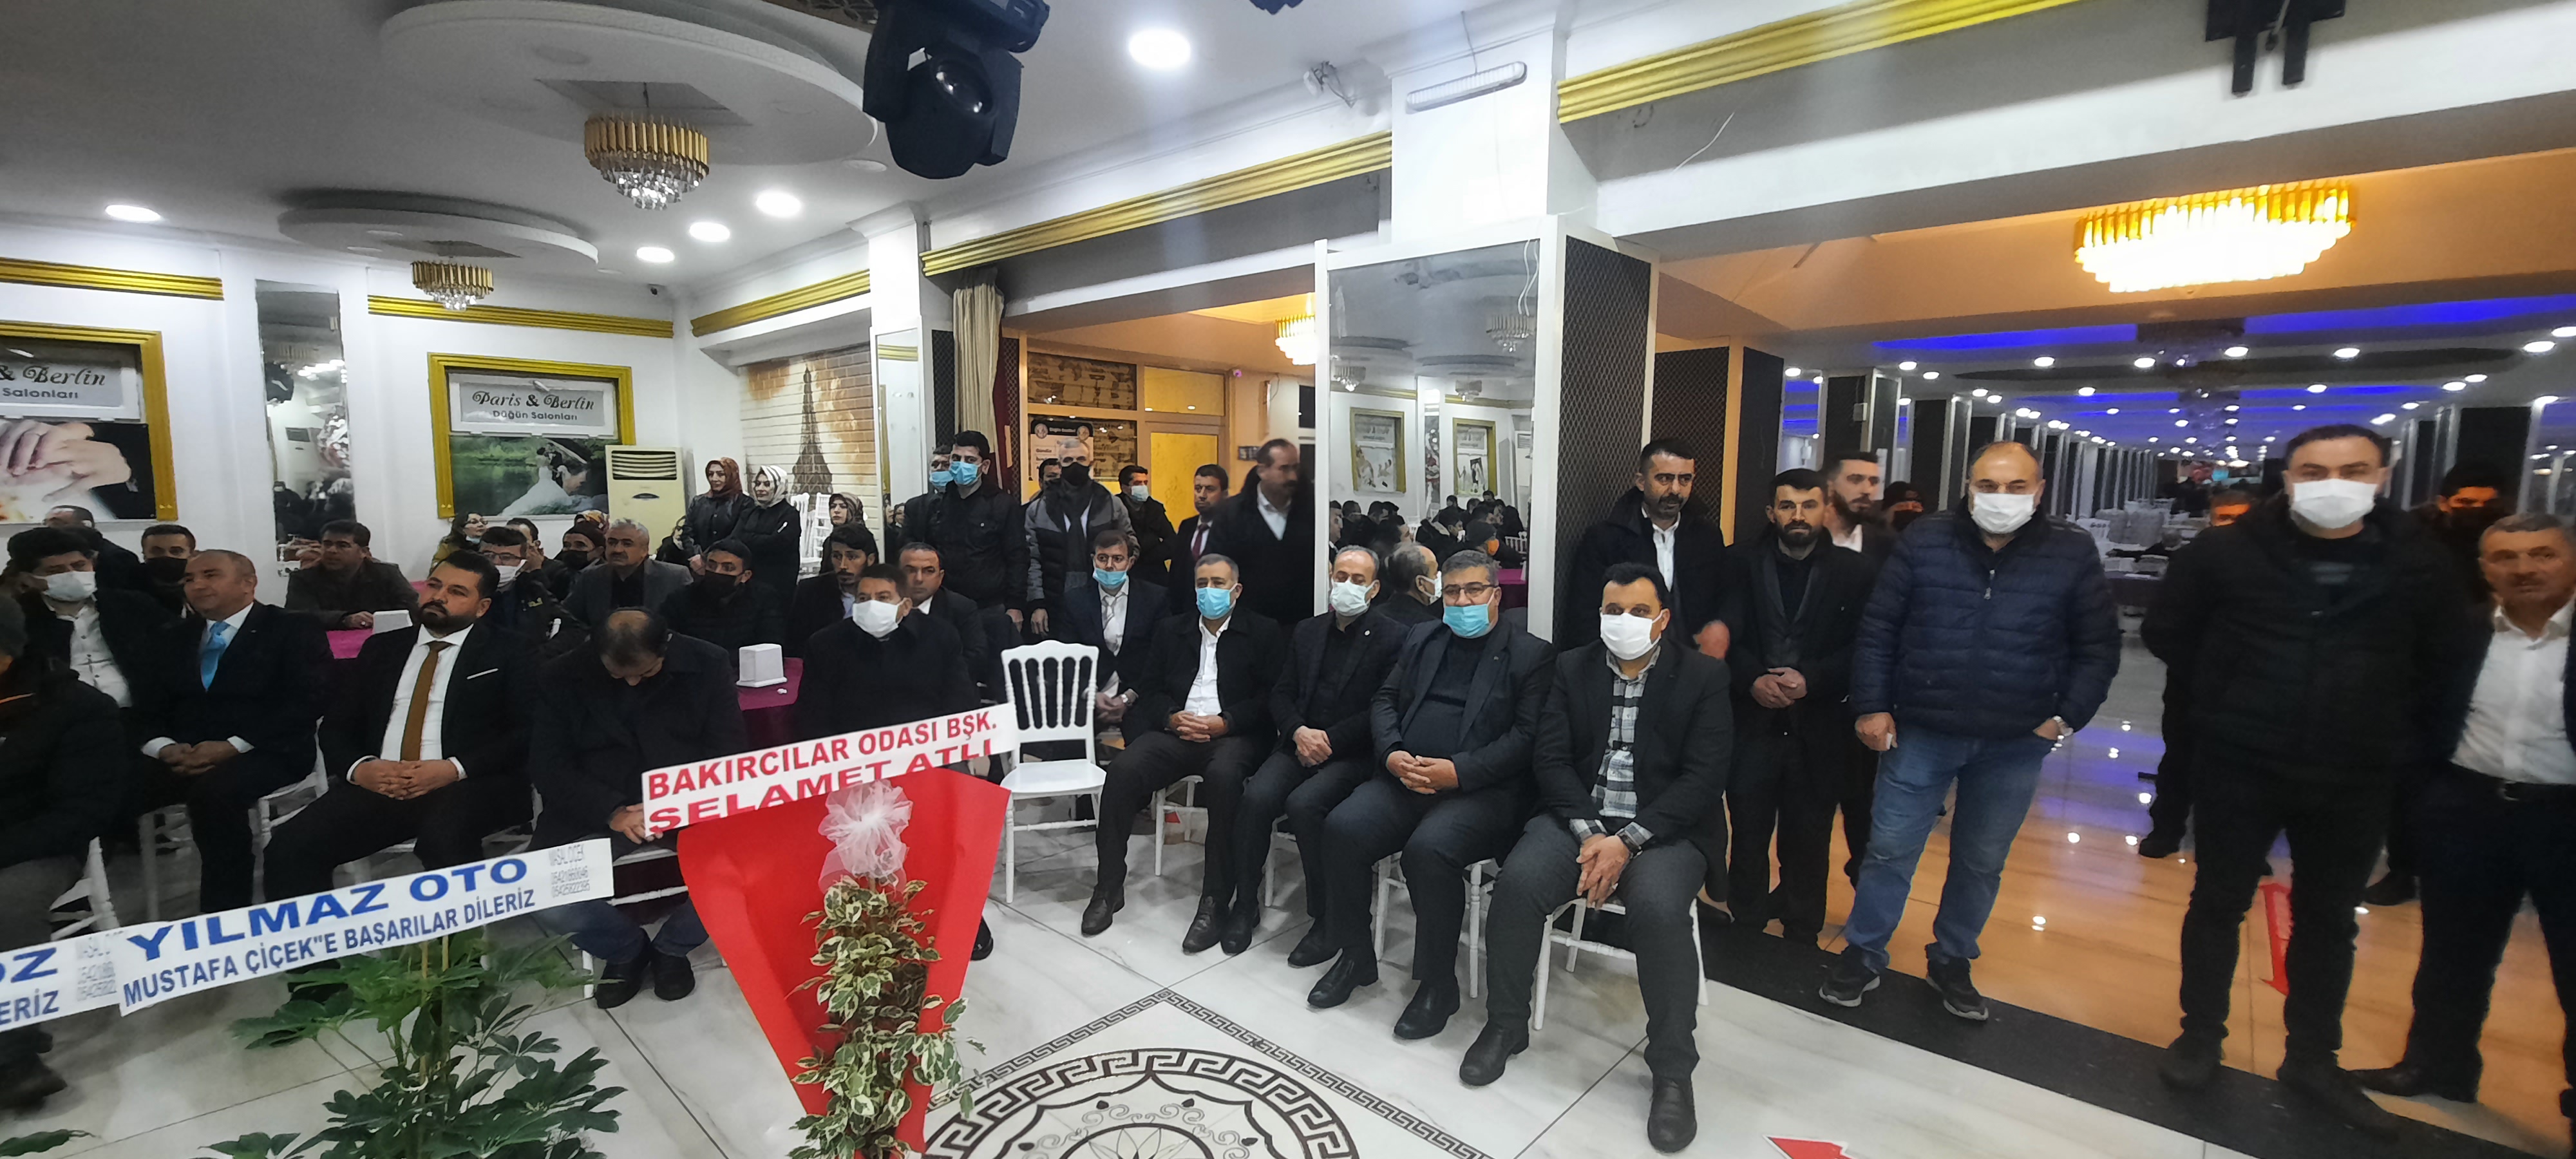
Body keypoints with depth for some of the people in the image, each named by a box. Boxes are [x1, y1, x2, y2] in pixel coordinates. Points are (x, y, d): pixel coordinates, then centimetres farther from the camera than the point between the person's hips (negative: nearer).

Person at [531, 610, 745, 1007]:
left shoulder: (708, 664, -3)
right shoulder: (562, 678, -1)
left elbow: (730, 751, -3)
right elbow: (547, 766, -2)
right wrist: (611, 812, -18)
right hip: (598, 812, 1)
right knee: (547, 902, -24)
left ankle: (672, 946, 6)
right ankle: (625, 949, 12)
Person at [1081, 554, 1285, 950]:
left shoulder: (1263, 632, 8)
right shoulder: (1171, 631, 20)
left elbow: (1270, 696, -1)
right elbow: (1148, 689, 14)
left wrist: (1224, 722, -14)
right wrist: (1173, 718, -7)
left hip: (1232, 734, -3)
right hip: (1176, 730, 4)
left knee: (1224, 776, -37)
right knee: (1123, 768, -25)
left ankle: (1215, 901, -26)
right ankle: (1110, 887, -10)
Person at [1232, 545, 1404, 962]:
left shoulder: (1392, 637, -1)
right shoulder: (1307, 631, 16)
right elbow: (1281, 694, 13)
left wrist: (1329, 739, -13)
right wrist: (1300, 732, -7)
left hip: (1353, 752, -4)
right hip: (1300, 741, 5)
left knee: (1303, 803, -29)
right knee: (1258, 796, -22)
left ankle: (1327, 918, -12)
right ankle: (1245, 905, -2)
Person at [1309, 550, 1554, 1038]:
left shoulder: (1531, 655, 4)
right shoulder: (1420, 640, 20)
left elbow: (1527, 736, -6)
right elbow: (1384, 700, 14)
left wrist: (1459, 772, -17)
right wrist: (1392, 754, -6)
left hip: (1481, 789, -4)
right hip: (1405, 777, 5)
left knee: (1429, 848, -32)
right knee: (1342, 827, -20)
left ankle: (1437, 984, -8)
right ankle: (1355, 957, 3)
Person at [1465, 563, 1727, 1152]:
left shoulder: (1703, 675, 1)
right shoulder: (1572, 667, 8)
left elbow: (1704, 777, -7)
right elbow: (1550, 757, 2)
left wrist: (1628, 841, -18)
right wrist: (1588, 831, -15)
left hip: (1663, 828, -2)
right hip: (1578, 819, 2)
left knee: (1659, 908, -32)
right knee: (1517, 882, -25)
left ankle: (1672, 1068, -9)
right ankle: (1506, 1025, -1)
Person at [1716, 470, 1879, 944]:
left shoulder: (1857, 571, 4)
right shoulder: (1743, 563, 5)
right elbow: (1727, 635, -2)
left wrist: (1810, 680, -16)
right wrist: (1755, 680, -18)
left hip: (1819, 728, 0)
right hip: (1752, 723, 1)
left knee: (1808, 843, 9)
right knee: (1747, 836, 7)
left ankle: (1801, 940, 24)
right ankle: (1745, 932, 23)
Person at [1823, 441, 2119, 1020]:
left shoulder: (2071, 552, -2)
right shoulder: (1925, 540, -5)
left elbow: (2098, 647, 4)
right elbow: (1877, 630, -3)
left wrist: (2067, 717, -4)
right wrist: (1871, 707, -7)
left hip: (2014, 746, 2)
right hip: (1919, 733, -1)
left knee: (1981, 863, 16)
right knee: (1889, 851, 6)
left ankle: (1952, 961, 36)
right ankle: (1862, 956, 23)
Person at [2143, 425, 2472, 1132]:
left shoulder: (2422, 565, 0)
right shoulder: (2225, 554, -7)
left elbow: (2446, 663, 10)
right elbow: (2166, 634, 3)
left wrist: (2395, 733, 3)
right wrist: (2233, 697, 4)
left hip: (2356, 781, 3)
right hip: (2238, 769, -2)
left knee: (2328, 920, 15)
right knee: (2218, 904, 8)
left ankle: (2312, 1058, 30)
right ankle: (2200, 1036, 23)